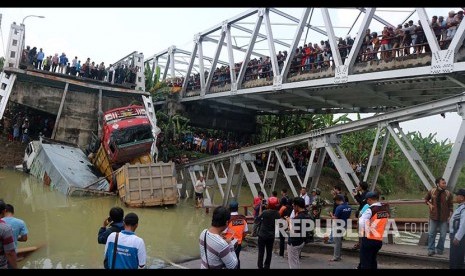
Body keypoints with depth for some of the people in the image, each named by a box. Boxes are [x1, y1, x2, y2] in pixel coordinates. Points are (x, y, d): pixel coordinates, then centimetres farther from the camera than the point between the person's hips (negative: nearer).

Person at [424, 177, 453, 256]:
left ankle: (439, 249, 23)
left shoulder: (448, 193, -7)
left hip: (444, 218, 0)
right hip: (433, 217, 1)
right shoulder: (431, 191, -5)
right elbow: (426, 199, 12)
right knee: (431, 234, 5)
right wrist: (429, 204, -6)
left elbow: (450, 206, -1)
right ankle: (431, 250, 15)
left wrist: (450, 216, -7)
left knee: (443, 235, 7)